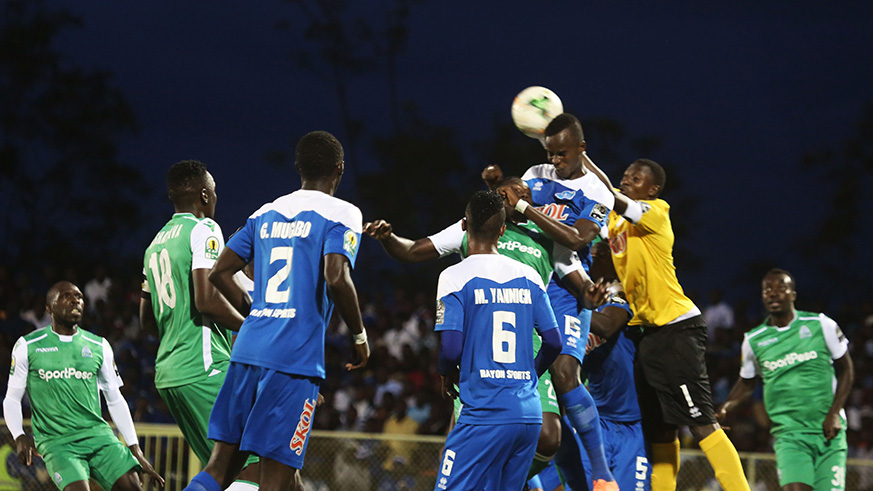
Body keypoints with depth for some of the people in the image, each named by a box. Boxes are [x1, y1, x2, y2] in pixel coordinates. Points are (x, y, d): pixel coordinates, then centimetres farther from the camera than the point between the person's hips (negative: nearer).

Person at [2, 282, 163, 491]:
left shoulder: (99, 347, 13)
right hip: (56, 441, -3)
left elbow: (115, 401, 17)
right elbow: (12, 398, 8)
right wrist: (19, 437, -10)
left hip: (98, 434, 3)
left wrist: (135, 450, 11)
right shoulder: (28, 347, 5)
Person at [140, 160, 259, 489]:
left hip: (167, 372, 10)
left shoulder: (156, 243, 20)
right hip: (204, 368, -10)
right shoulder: (204, 230, -7)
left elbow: (147, 320, 27)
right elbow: (207, 300, -19)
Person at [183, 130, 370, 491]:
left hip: (249, 346, 6)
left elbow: (219, 273, 16)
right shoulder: (341, 214, -2)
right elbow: (336, 278, -17)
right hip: (295, 359, -6)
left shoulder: (266, 214, 17)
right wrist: (360, 335, -3)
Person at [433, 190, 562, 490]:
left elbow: (451, 348, -11)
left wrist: (446, 375, 10)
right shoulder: (528, 278, 9)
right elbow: (553, 342, 11)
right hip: (530, 413, 6)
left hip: (485, 413, -6)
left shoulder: (455, 277, -6)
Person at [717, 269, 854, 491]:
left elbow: (846, 369, 9)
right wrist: (724, 408, 3)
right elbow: (746, 383, 22)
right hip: (789, 433, 0)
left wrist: (834, 413, -3)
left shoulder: (821, 325, 2)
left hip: (828, 431, 0)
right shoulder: (754, 340, 7)